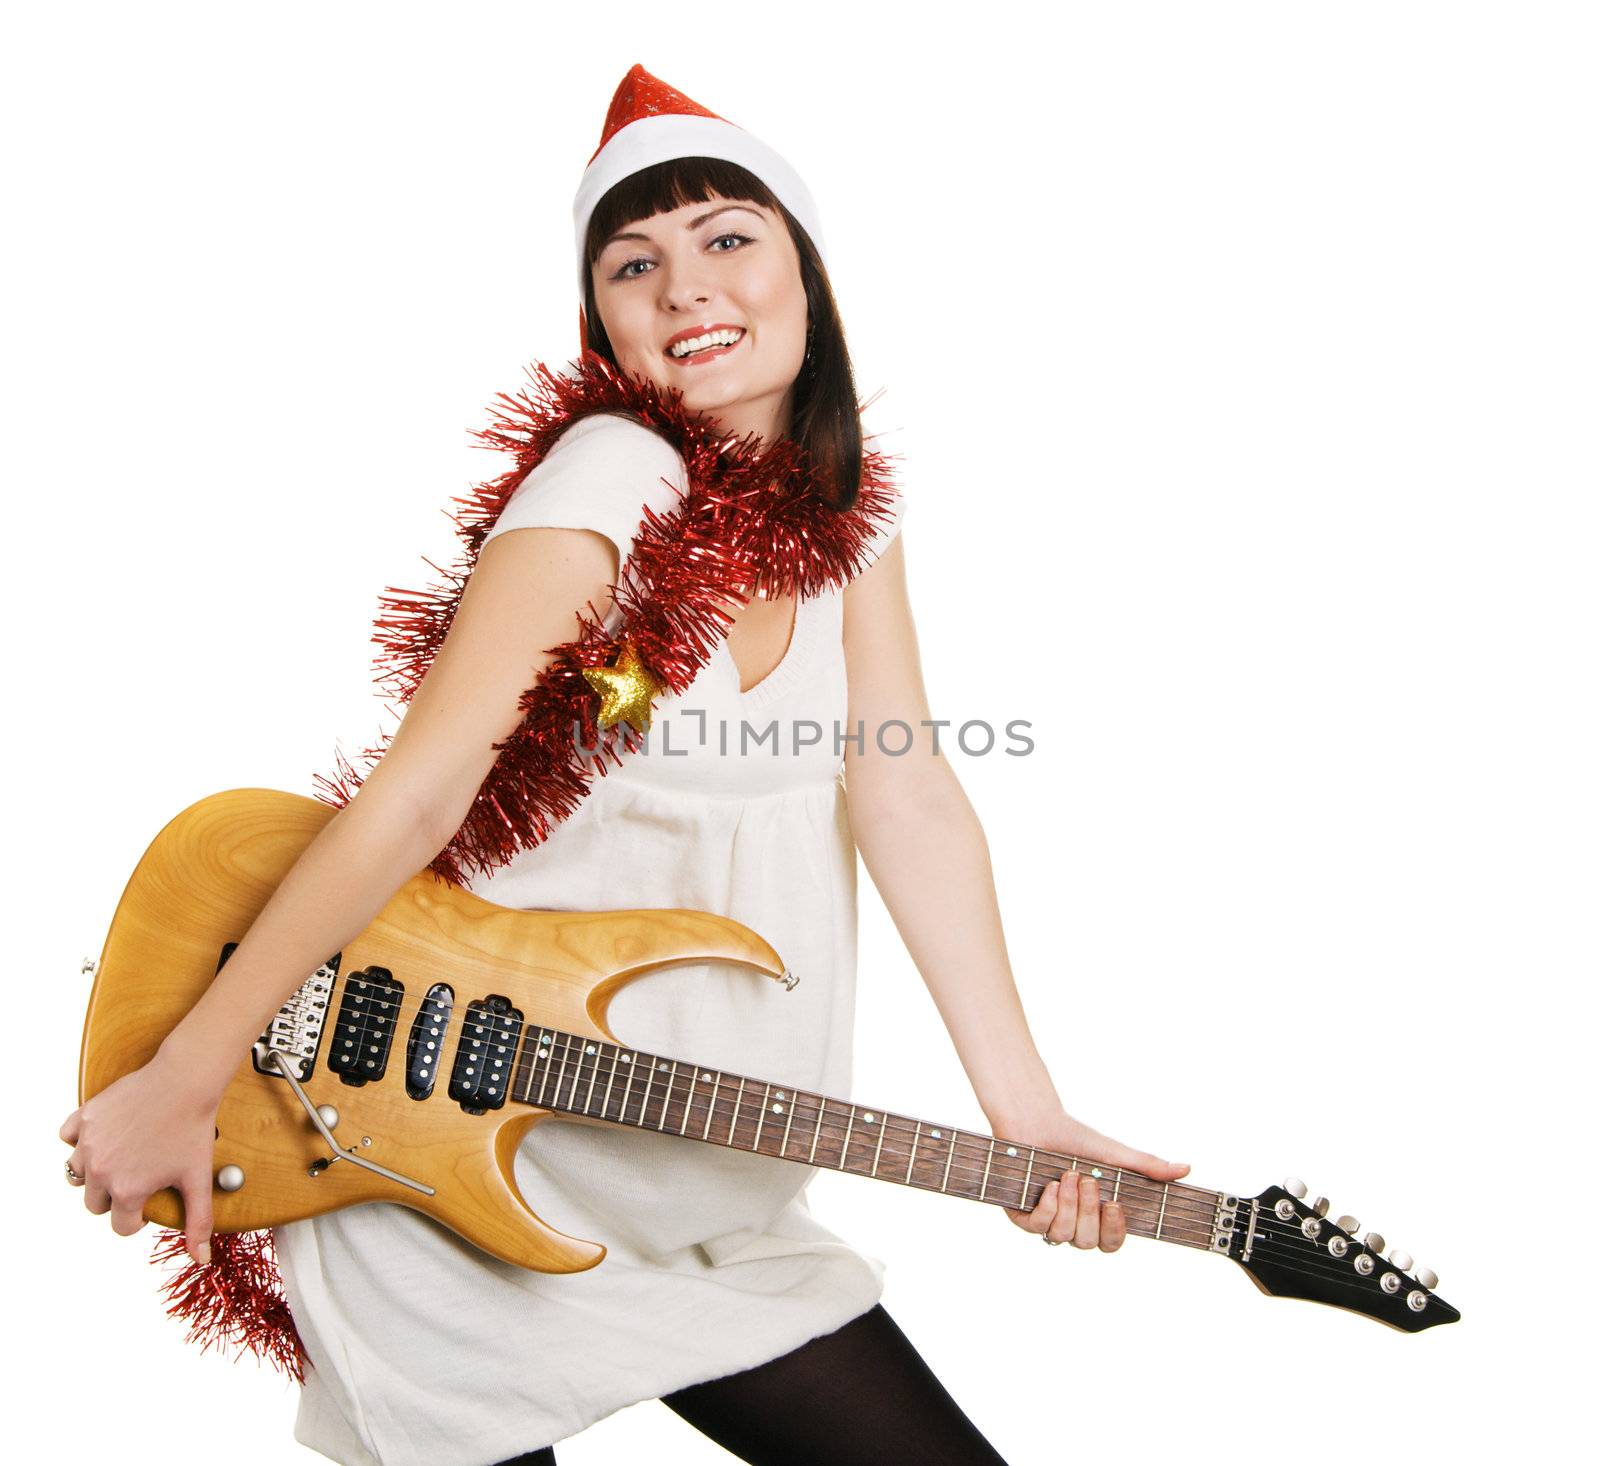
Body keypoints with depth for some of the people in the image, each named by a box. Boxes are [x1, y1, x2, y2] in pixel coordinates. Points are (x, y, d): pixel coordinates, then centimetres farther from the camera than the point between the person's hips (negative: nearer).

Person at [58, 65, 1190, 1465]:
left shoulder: (846, 506, 1)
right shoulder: (612, 477, -20)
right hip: (464, 1180, -6)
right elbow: (420, 793, -24)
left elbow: (904, 791, -6)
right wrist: (185, 1081, -23)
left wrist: (1026, 1110, -13)